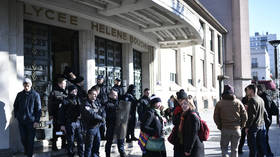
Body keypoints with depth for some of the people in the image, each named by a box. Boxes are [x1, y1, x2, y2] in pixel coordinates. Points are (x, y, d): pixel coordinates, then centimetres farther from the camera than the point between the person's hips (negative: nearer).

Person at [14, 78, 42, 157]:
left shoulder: (35, 95, -4)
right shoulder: (19, 95, 5)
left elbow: (38, 109, -6)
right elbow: (15, 106, 18)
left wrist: (37, 121, -12)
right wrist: (16, 115, 7)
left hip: (31, 121, -3)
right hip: (21, 121, 3)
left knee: (30, 139, 2)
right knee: (23, 138, 10)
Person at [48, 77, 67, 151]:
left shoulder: (65, 92, 9)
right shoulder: (54, 92, -6)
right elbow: (50, 104, -6)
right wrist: (50, 114, -10)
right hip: (57, 115, -5)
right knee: (56, 129, 1)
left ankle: (64, 144, 21)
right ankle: (54, 145, 10)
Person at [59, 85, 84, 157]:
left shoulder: (78, 99, 11)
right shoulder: (66, 101, -3)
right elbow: (62, 113, -4)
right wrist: (62, 124, -6)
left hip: (79, 121, 4)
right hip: (70, 122, -4)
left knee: (80, 139, 8)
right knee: (70, 140, 4)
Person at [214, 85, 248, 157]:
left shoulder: (219, 103, -3)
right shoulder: (238, 102, 1)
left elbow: (216, 117, -3)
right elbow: (245, 116, 1)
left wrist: (219, 126, 10)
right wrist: (241, 126, 12)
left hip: (225, 129, -2)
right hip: (236, 129, 2)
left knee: (224, 148, 9)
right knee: (234, 149, 13)